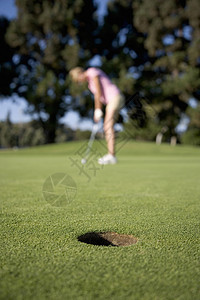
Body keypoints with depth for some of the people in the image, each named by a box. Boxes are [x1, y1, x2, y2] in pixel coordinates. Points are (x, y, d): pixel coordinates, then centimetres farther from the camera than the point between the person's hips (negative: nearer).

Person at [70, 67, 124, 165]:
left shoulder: (92, 72, -9)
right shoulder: (90, 80, 22)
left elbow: (99, 92, -15)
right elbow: (97, 96, 20)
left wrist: (98, 111, -12)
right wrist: (96, 113, 11)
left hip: (115, 97, -10)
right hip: (113, 99, 10)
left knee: (108, 127, -15)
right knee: (107, 127, 9)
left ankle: (112, 156, -17)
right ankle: (110, 155, 11)